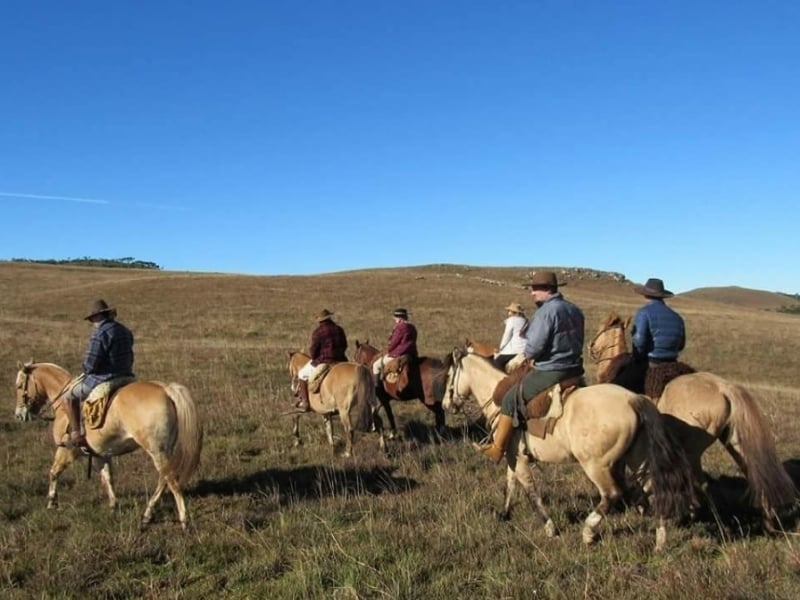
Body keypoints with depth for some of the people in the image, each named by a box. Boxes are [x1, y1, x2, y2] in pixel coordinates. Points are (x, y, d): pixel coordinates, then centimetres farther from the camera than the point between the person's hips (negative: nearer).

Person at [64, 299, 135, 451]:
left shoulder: (99, 333, -17)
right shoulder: (126, 331, 10)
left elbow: (90, 365, -18)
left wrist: (85, 370, 3)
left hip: (102, 380, -8)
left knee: (70, 396, 11)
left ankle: (76, 435, 7)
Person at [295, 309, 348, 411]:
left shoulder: (317, 331, -11)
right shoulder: (339, 329, 7)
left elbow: (313, 350, -10)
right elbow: (344, 345, 15)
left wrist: (313, 358, 9)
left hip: (322, 362, -5)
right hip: (340, 361, 5)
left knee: (302, 374, 14)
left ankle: (305, 402, 9)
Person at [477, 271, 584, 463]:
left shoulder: (546, 311, -17)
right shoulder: (575, 310, 11)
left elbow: (533, 348, -20)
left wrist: (526, 355, 0)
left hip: (550, 373, -8)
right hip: (574, 370, 8)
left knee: (510, 400, 3)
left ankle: (497, 449, 9)